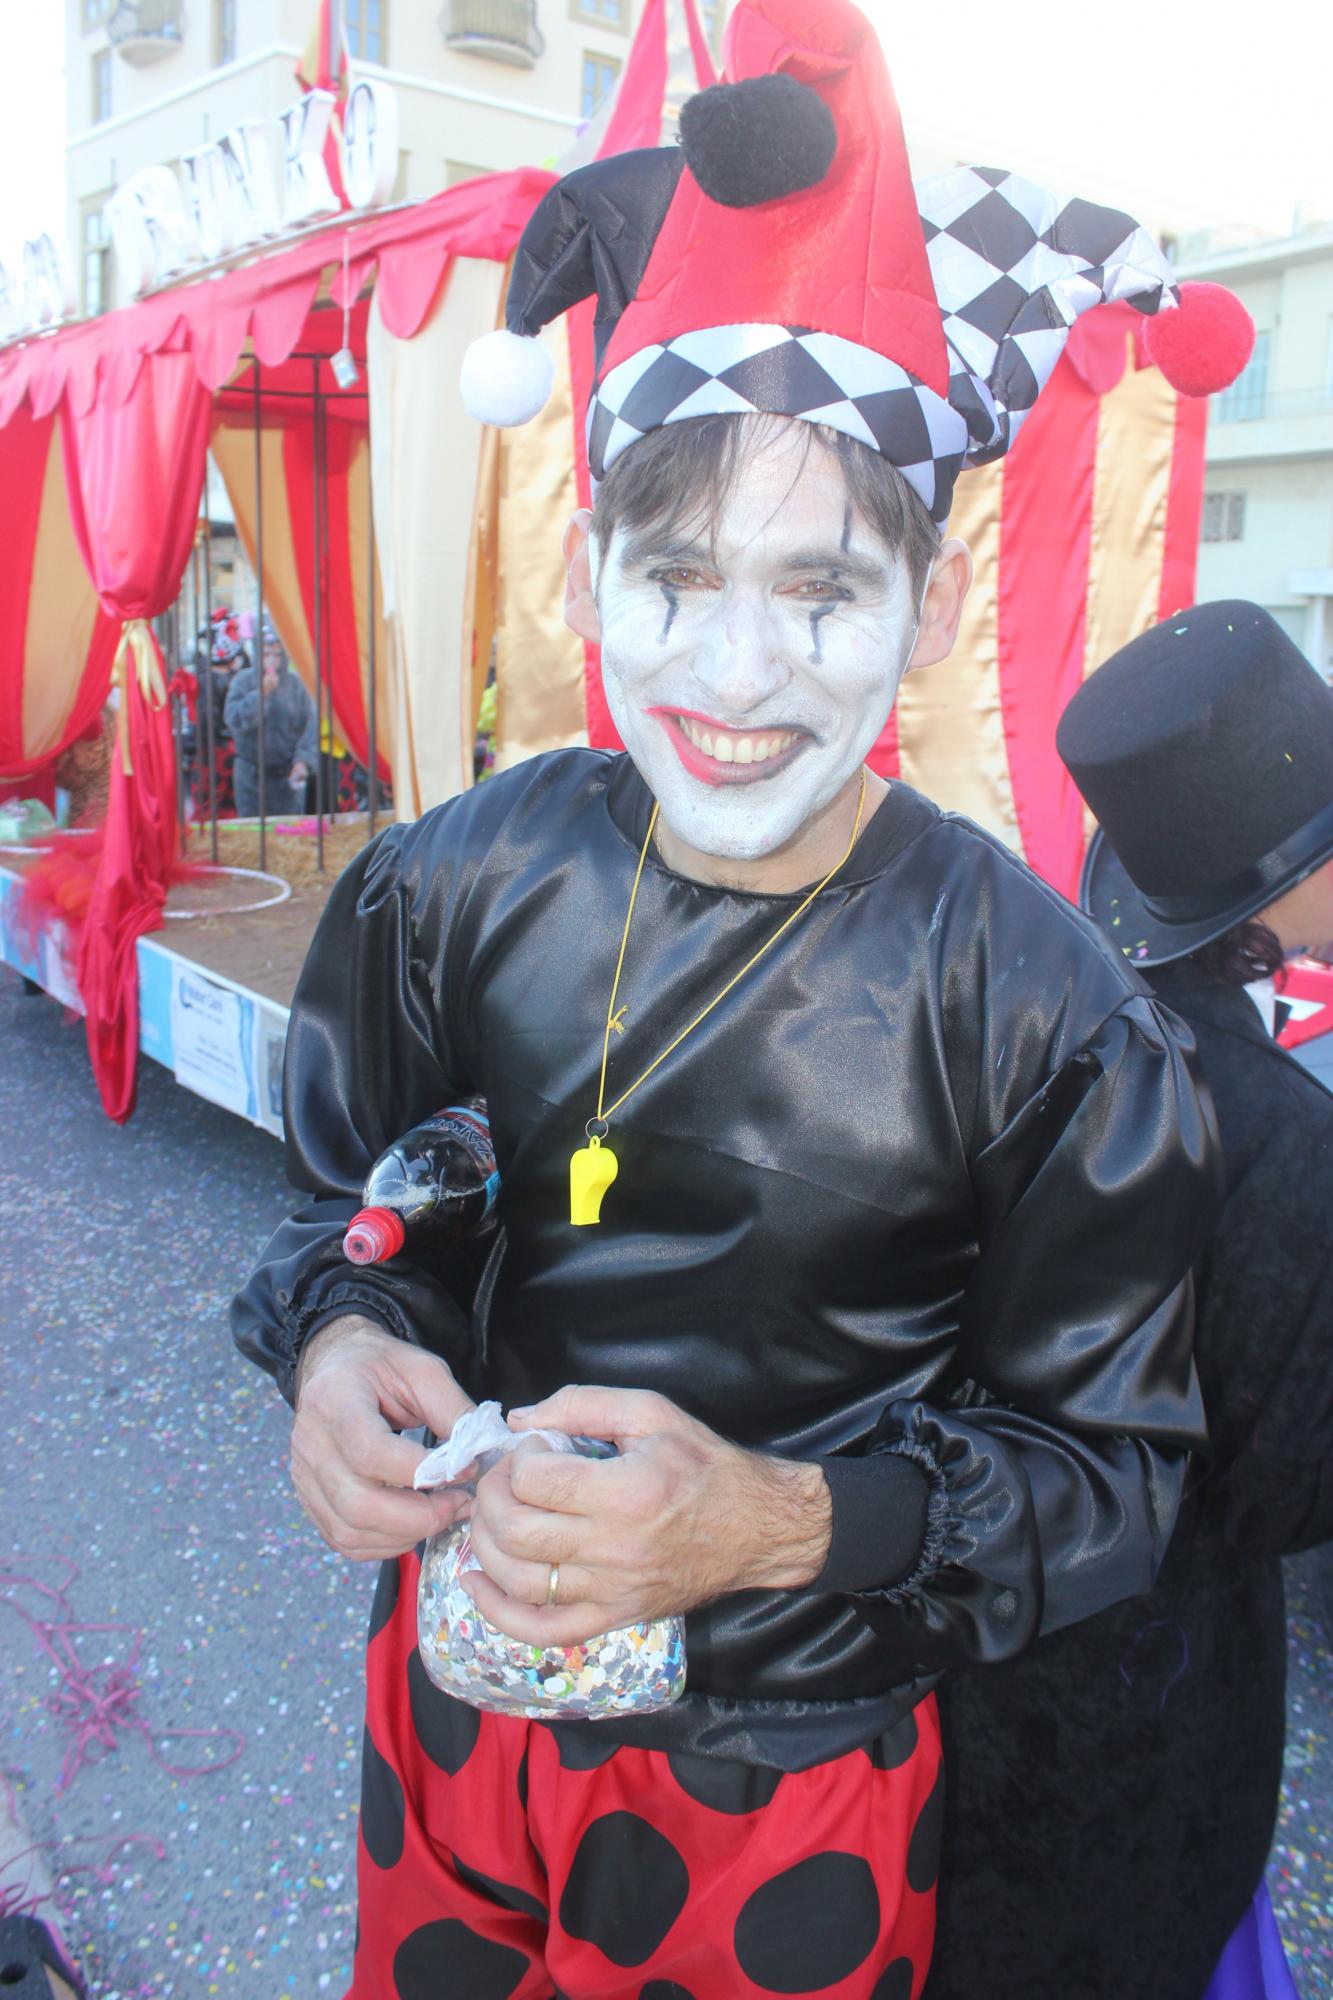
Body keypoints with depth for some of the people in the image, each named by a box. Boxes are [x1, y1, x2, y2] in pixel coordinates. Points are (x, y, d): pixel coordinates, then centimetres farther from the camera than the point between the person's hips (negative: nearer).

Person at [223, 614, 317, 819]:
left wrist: (303, 761, -13)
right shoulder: (243, 681, 0)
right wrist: (261, 694, -19)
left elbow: (310, 727, -2)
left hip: (287, 773, 0)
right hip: (252, 774, 0)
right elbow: (234, 719, -13)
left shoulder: (296, 683, 0)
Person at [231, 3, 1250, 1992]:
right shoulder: (453, 882, -12)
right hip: (454, 1698, 4)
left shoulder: (1043, 1010, -22)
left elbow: (1107, 1471, -15)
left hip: (795, 1788, -3)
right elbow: (353, 1199, 2)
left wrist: (786, 1521, -31)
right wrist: (336, 1344, -20)